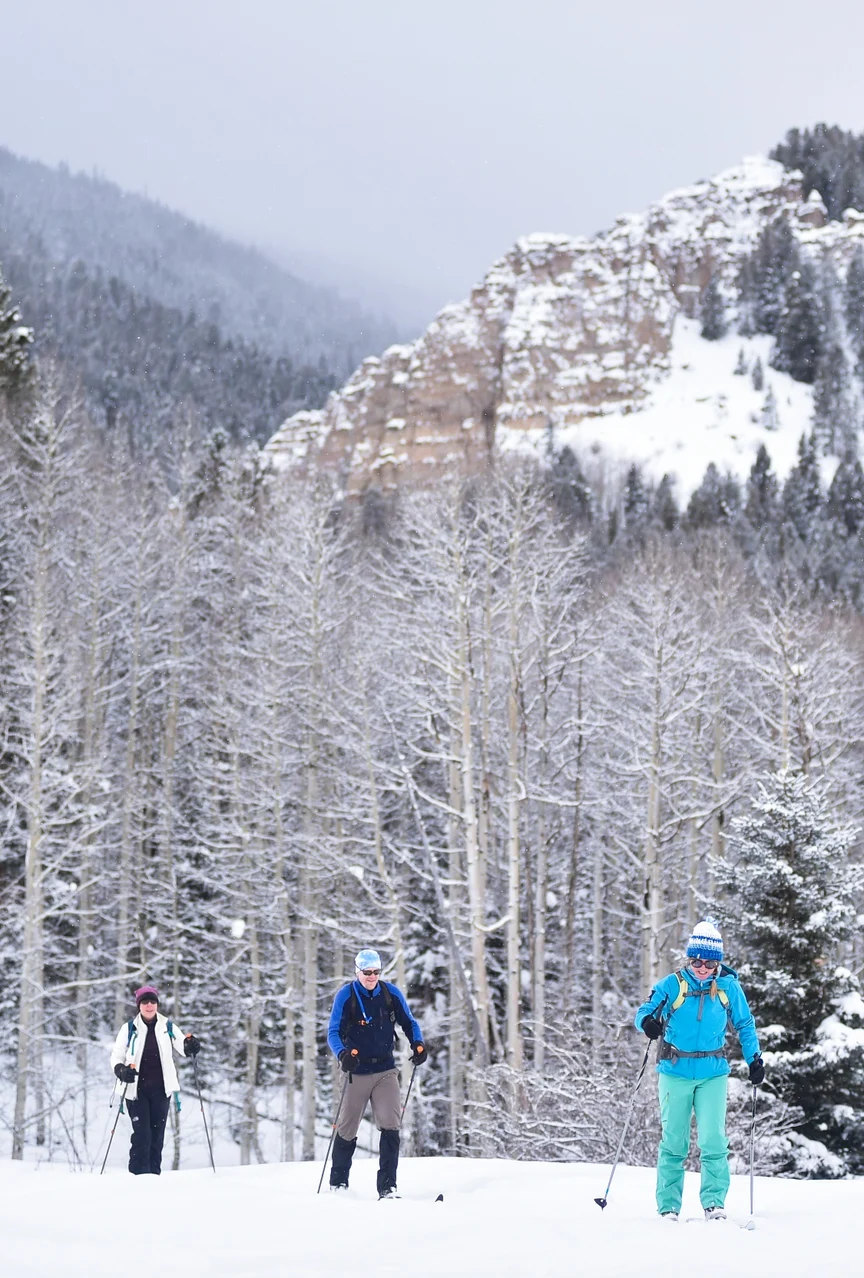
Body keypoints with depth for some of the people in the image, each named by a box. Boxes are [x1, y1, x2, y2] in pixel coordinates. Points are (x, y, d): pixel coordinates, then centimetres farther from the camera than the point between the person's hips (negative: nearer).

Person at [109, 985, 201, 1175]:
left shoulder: (167, 1027, 5)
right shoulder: (129, 1029, 1)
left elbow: (181, 1046, 1)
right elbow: (117, 1055, 4)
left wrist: (190, 1045, -23)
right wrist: (121, 1070, -17)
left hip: (161, 1089, 2)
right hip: (136, 1089, -2)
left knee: (157, 1133, 7)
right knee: (141, 1134, -12)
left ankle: (154, 1173, 15)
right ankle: (139, 1174, -10)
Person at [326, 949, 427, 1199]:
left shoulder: (391, 993, 0)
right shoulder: (346, 996, -8)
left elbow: (408, 1023, 9)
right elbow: (334, 1033, -9)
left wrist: (418, 1044, -10)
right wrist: (342, 1054, -29)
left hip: (386, 1070, 2)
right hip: (357, 1071, -2)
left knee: (391, 1126, -10)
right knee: (347, 1129, 7)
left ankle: (387, 1186, -7)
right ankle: (338, 1183, 25)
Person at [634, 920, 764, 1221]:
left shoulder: (729, 987, 1)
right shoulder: (672, 985, -3)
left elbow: (745, 1025, 13)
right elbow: (644, 1012, -3)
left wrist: (754, 1059, 5)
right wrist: (648, 1022, -26)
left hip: (713, 1074, 0)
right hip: (675, 1072, 0)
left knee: (713, 1139, -10)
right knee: (673, 1141, 3)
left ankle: (714, 1202, -2)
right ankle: (668, 1206, 10)